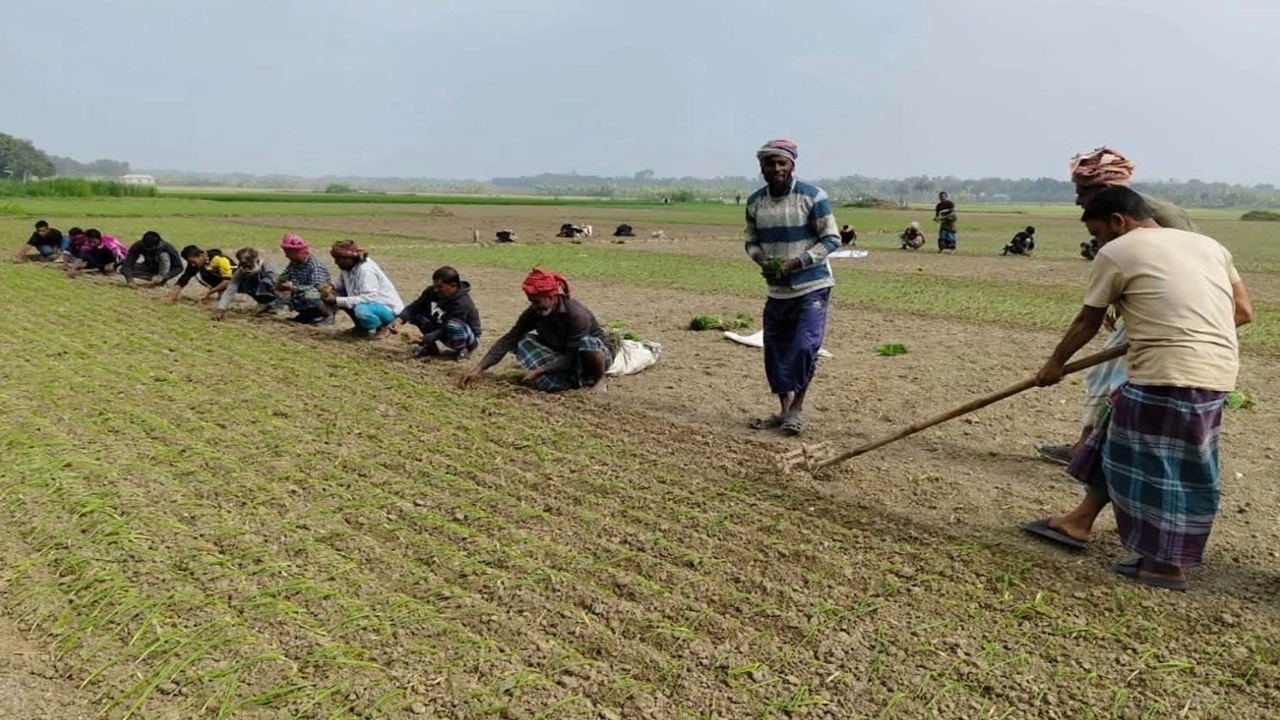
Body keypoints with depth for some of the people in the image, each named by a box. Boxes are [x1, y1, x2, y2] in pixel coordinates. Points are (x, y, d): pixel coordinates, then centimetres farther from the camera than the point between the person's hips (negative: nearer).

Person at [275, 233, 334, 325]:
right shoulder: (293, 264, 1)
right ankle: (304, 315, 18)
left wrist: (292, 288, -33)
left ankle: (327, 316, -8)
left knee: (310, 295, -36)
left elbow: (316, 289, -34)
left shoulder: (315, 266, -22)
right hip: (302, 305, 8)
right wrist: (280, 282, -15)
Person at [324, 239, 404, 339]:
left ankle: (383, 327, -7)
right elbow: (339, 288, 5)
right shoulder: (346, 267, -1)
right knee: (338, 295, -2)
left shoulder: (366, 269, -25)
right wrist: (330, 292, -19)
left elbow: (368, 298, -34)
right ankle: (361, 327, 11)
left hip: (388, 308, -8)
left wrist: (337, 301, -32)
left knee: (361, 309, -37)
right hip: (369, 304, 8)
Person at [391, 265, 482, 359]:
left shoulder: (463, 304, -32)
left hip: (468, 338, -6)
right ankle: (430, 347, 3)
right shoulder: (433, 292, -11)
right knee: (416, 313, -9)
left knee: (452, 326, -41)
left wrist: (423, 339, -39)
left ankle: (462, 350, -10)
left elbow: (446, 328, -33)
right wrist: (399, 319, -29)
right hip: (444, 331, 7)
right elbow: (415, 306, -12)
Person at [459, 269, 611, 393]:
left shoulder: (577, 314, -31)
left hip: (597, 353, -5)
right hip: (562, 355, 5)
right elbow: (509, 339, -17)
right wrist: (479, 369, -25)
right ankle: (573, 378, -9)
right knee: (522, 341, -18)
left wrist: (538, 371, -34)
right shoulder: (534, 312, -15)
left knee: (587, 343, -41)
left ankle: (600, 379, -11)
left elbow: (572, 356, -31)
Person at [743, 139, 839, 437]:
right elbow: (751, 240, 13)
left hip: (812, 287, -5)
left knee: (804, 347, -13)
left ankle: (797, 408, 6)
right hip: (776, 289, 5)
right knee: (775, 350, 8)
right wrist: (762, 260, -10)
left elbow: (832, 239, -10)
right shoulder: (755, 201, 4)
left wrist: (796, 262, -19)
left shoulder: (813, 197, -11)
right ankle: (784, 410, 23)